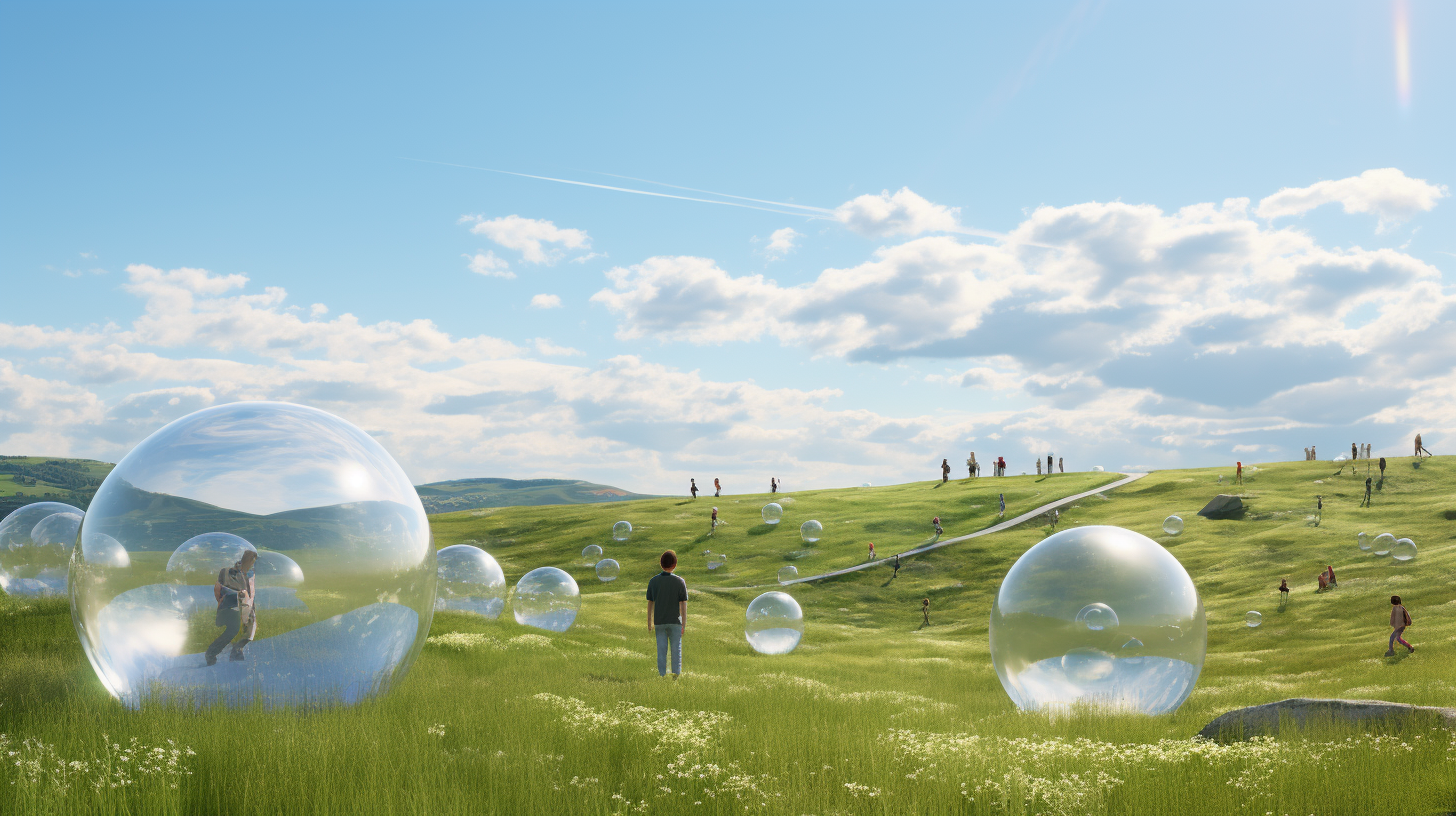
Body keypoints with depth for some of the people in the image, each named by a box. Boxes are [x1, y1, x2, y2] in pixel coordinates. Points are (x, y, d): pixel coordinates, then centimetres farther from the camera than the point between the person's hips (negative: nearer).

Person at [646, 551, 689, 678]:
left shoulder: (653, 581, -3)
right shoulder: (680, 581, -7)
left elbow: (650, 603, 1)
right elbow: (683, 605, -7)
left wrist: (649, 623, 8)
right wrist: (684, 624, -1)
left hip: (659, 621, 1)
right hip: (675, 621, -1)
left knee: (661, 649, 7)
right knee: (676, 648, 7)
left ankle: (662, 674, 8)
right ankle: (676, 673, 7)